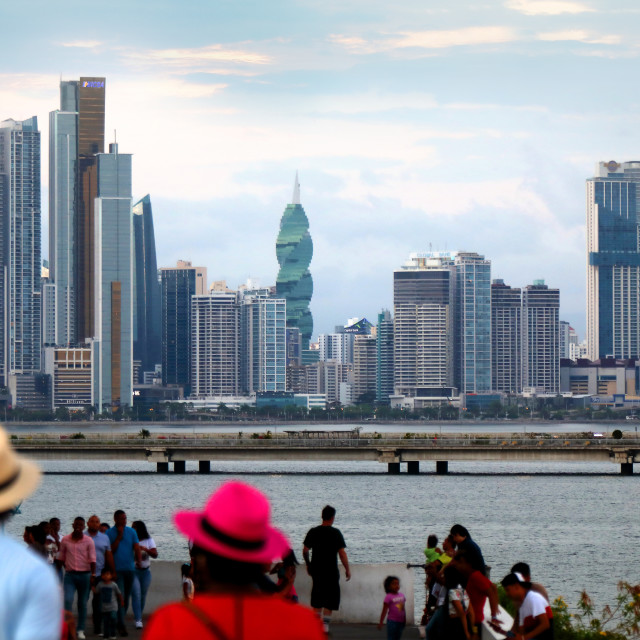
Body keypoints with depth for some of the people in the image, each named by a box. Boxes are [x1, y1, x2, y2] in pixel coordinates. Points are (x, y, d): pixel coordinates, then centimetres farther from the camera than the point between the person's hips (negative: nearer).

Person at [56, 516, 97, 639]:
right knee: (67, 600, -15)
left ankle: (80, 630, 14)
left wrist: (93, 575, -13)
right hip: (69, 574, 0)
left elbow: (92, 559, -3)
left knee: (82, 603, 5)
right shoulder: (65, 540, 5)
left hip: (84, 575, 0)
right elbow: (61, 558, 12)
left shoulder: (88, 541, 0)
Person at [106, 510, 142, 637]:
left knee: (127, 598, 10)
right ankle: (121, 626, -14)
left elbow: (136, 547, 2)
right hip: (116, 569, -4)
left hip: (130, 569, 4)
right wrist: (119, 537, -12)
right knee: (120, 597, -12)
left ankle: (119, 621, 25)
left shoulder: (131, 532, 9)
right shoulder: (109, 533, 0)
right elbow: (111, 550, -8)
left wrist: (138, 560, -10)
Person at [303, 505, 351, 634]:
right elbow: (342, 553, -12)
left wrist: (308, 564, 21)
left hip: (316, 570, 4)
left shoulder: (313, 532, 2)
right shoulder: (336, 533, -10)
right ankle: (325, 626, -3)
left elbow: (305, 550, 5)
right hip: (331, 571, -4)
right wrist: (347, 570, -4)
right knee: (330, 599, 4)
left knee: (317, 600, 13)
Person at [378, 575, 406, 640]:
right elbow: (384, 611, -11)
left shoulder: (402, 595, 6)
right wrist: (381, 623, -13)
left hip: (401, 622, 6)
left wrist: (404, 620, 18)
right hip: (392, 621, -6)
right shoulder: (388, 597, -12)